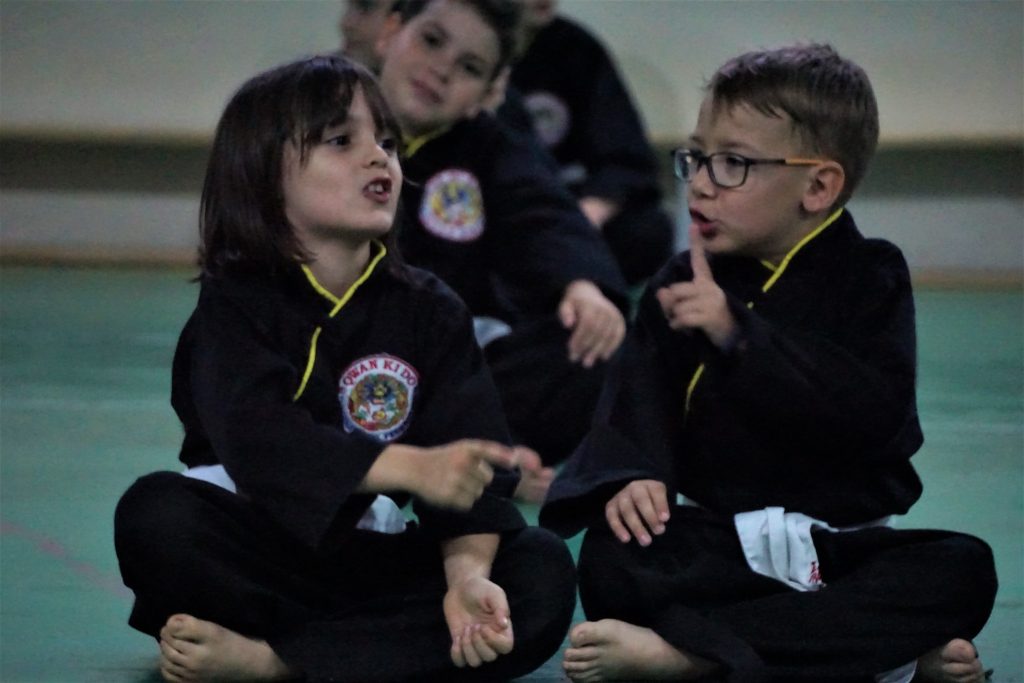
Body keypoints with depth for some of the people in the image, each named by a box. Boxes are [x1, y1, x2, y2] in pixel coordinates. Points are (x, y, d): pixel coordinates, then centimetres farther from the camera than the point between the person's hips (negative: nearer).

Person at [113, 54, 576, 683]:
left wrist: (467, 571, -30)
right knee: (155, 515, -32)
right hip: (253, 547, -3)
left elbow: (470, 459, -9)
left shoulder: (431, 311, 3)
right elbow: (257, 440, -26)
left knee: (545, 572, -21)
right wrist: (411, 468, -40)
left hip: (371, 554, 3)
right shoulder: (235, 302, -6)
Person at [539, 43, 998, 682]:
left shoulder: (870, 278, -2)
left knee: (963, 570, -30)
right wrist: (631, 476, -27)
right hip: (717, 543, 1)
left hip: (839, 545, -1)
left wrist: (739, 334, -26)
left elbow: (873, 414, -19)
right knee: (610, 560, -28)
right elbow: (637, 403, -3)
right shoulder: (681, 284, 6)